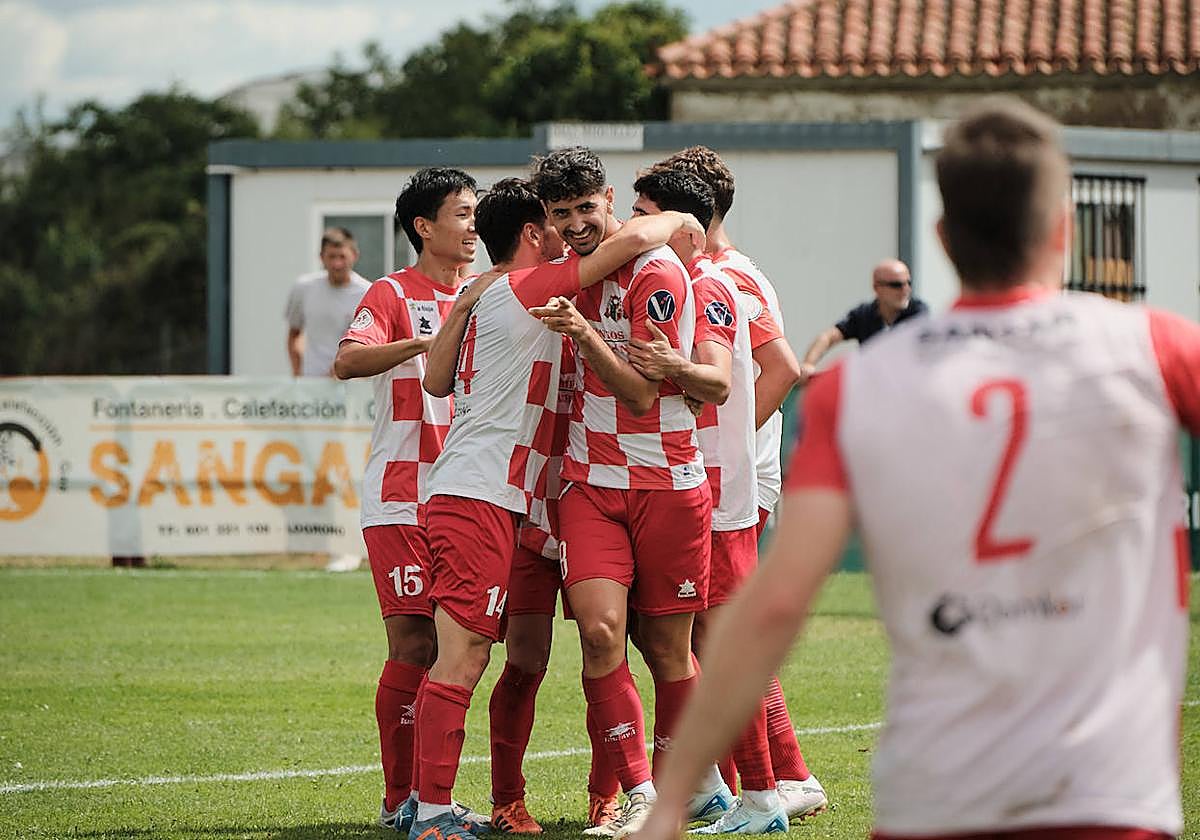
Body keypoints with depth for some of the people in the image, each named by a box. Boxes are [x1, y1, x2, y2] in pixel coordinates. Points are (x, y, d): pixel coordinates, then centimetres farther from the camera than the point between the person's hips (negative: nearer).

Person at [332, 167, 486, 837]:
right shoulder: (394, 295, -3)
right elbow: (348, 361, -21)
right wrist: (423, 343, -33)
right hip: (401, 499, -6)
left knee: (448, 647, 4)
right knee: (413, 645, -9)